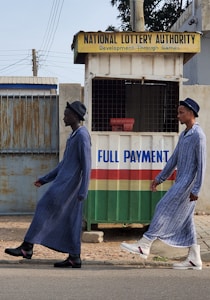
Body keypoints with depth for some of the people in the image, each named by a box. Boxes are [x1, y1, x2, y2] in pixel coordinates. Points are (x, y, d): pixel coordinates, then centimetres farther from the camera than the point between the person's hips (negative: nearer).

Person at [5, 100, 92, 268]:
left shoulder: (82, 135, -12)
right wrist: (44, 180, 21)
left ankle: (27, 247, -7)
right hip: (64, 180, 10)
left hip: (68, 183, -10)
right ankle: (74, 257, 8)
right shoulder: (74, 136, 19)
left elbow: (86, 165, -17)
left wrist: (83, 191, -21)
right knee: (70, 220, 7)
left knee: (44, 209, -9)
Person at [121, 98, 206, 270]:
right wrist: (159, 178, 17)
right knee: (184, 220, 8)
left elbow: (201, 165, -16)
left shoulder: (198, 135, -12)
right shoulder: (183, 135, 16)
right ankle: (194, 259, 12)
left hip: (188, 183, -9)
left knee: (164, 210, -11)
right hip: (180, 182, 9)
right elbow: (174, 159, 20)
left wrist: (196, 190, -19)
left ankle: (144, 246, -8)